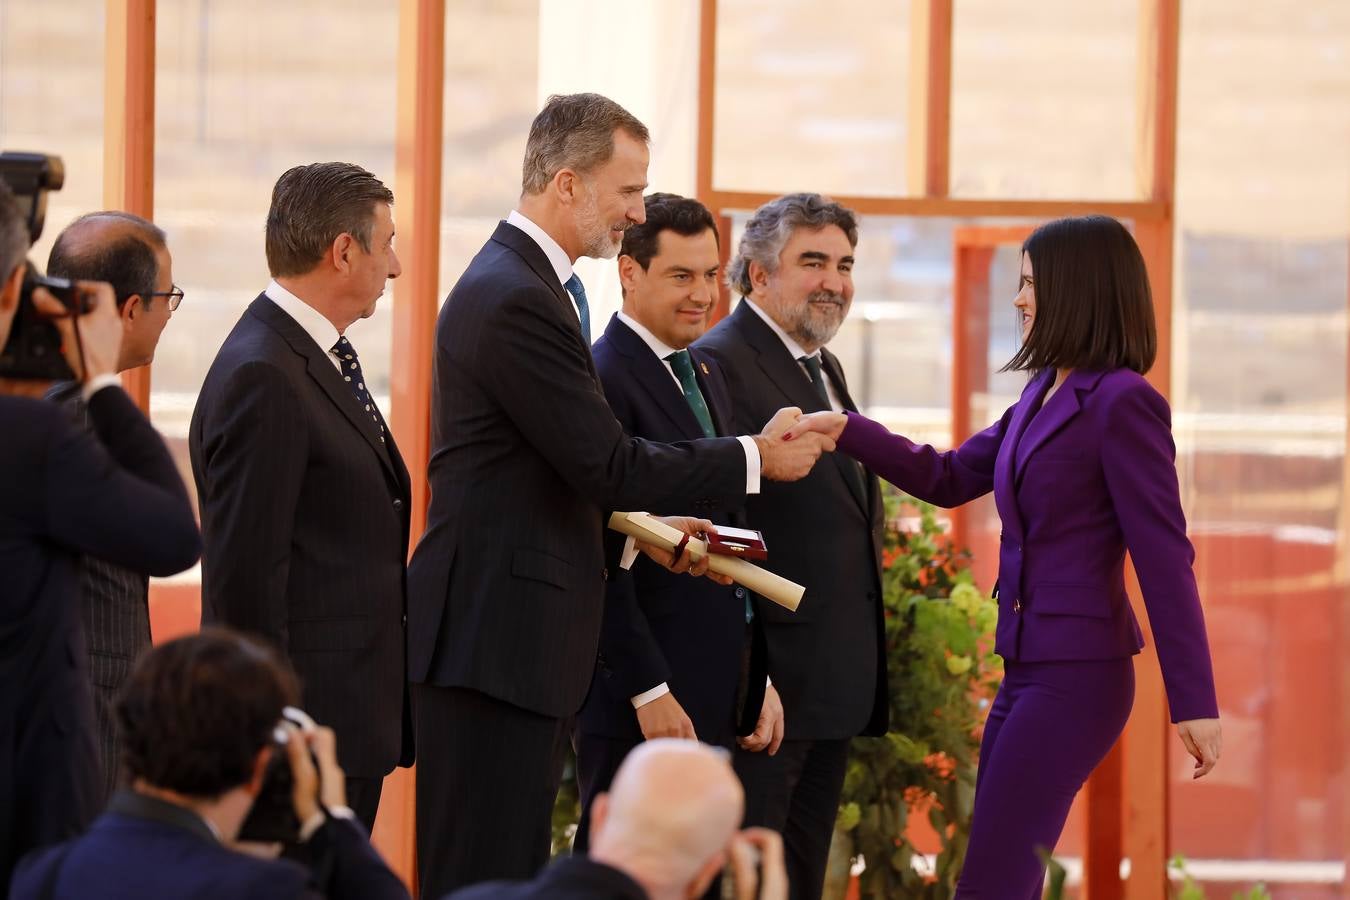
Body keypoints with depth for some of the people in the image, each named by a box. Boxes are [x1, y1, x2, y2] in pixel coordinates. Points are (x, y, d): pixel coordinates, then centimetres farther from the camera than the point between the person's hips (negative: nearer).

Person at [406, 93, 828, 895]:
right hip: (496, 638, -11)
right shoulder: (515, 300, -17)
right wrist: (755, 458, -9)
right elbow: (609, 463, -19)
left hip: (522, 633, 11)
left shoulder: (536, 285, 16)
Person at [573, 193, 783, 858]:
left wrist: (761, 677, 15)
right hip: (641, 695, -9)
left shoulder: (706, 375, 17)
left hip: (717, 685, 9)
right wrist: (650, 690, -19)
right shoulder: (603, 380, -12)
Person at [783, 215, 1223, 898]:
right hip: (1029, 665, 9)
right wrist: (846, 431, 6)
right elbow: (949, 479, 20)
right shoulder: (1044, 394, 14)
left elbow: (1165, 559, -15)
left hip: (1077, 673, -9)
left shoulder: (1122, 403, -13)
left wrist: (1194, 701, -16)